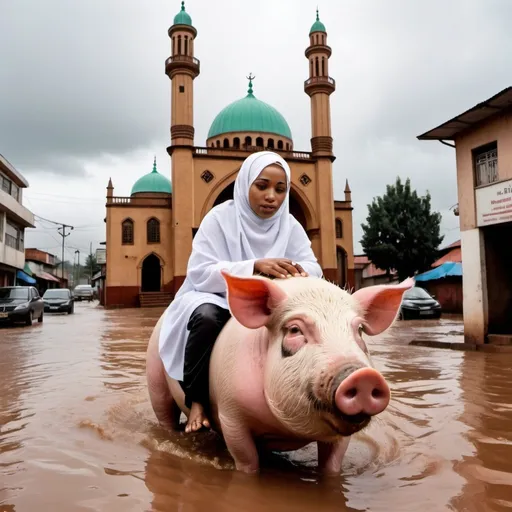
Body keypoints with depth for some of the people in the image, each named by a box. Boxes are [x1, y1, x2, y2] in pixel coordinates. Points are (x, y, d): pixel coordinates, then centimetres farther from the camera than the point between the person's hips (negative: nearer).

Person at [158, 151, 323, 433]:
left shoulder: (289, 225, -2)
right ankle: (197, 399, -16)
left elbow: (314, 268, -8)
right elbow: (200, 274, -22)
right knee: (207, 316, -36)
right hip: (215, 300, -4)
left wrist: (299, 272, -34)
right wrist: (255, 266, -36)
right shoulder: (220, 217, -14)